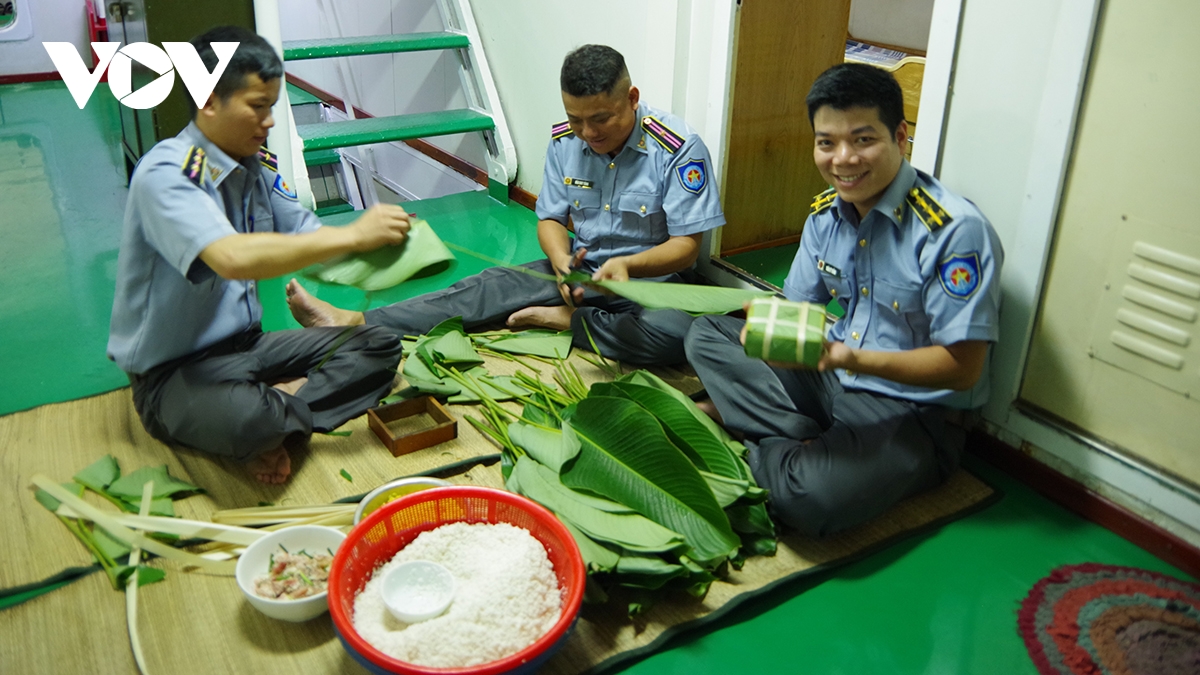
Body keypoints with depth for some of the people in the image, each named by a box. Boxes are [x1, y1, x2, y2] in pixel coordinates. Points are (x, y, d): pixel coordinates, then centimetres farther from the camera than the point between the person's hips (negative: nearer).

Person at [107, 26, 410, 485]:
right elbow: (233, 257, -36)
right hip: (173, 372, -7)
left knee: (379, 347, -7)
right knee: (246, 418, -39)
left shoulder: (258, 167, 4)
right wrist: (352, 236, -31)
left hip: (247, 346, 7)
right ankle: (287, 409, -5)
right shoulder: (164, 174, -20)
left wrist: (374, 245, -16)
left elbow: (308, 241, 5)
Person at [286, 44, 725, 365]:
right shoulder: (564, 141, -2)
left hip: (651, 275, -4)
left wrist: (628, 265, -35)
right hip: (583, 268, 4)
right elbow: (551, 219, 4)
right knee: (493, 287, -12)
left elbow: (686, 246, -16)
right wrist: (561, 260, -20)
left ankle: (563, 320, -16)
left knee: (674, 333, -36)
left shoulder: (679, 149, -18)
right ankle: (354, 323, -15)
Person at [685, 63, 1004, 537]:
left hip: (912, 411, -7)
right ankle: (804, 440, -12)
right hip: (829, 377, 8)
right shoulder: (826, 213, 1)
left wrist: (854, 358, -34)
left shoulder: (956, 230, -22)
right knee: (706, 334, 2)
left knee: (810, 498, -35)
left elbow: (962, 368, -21)